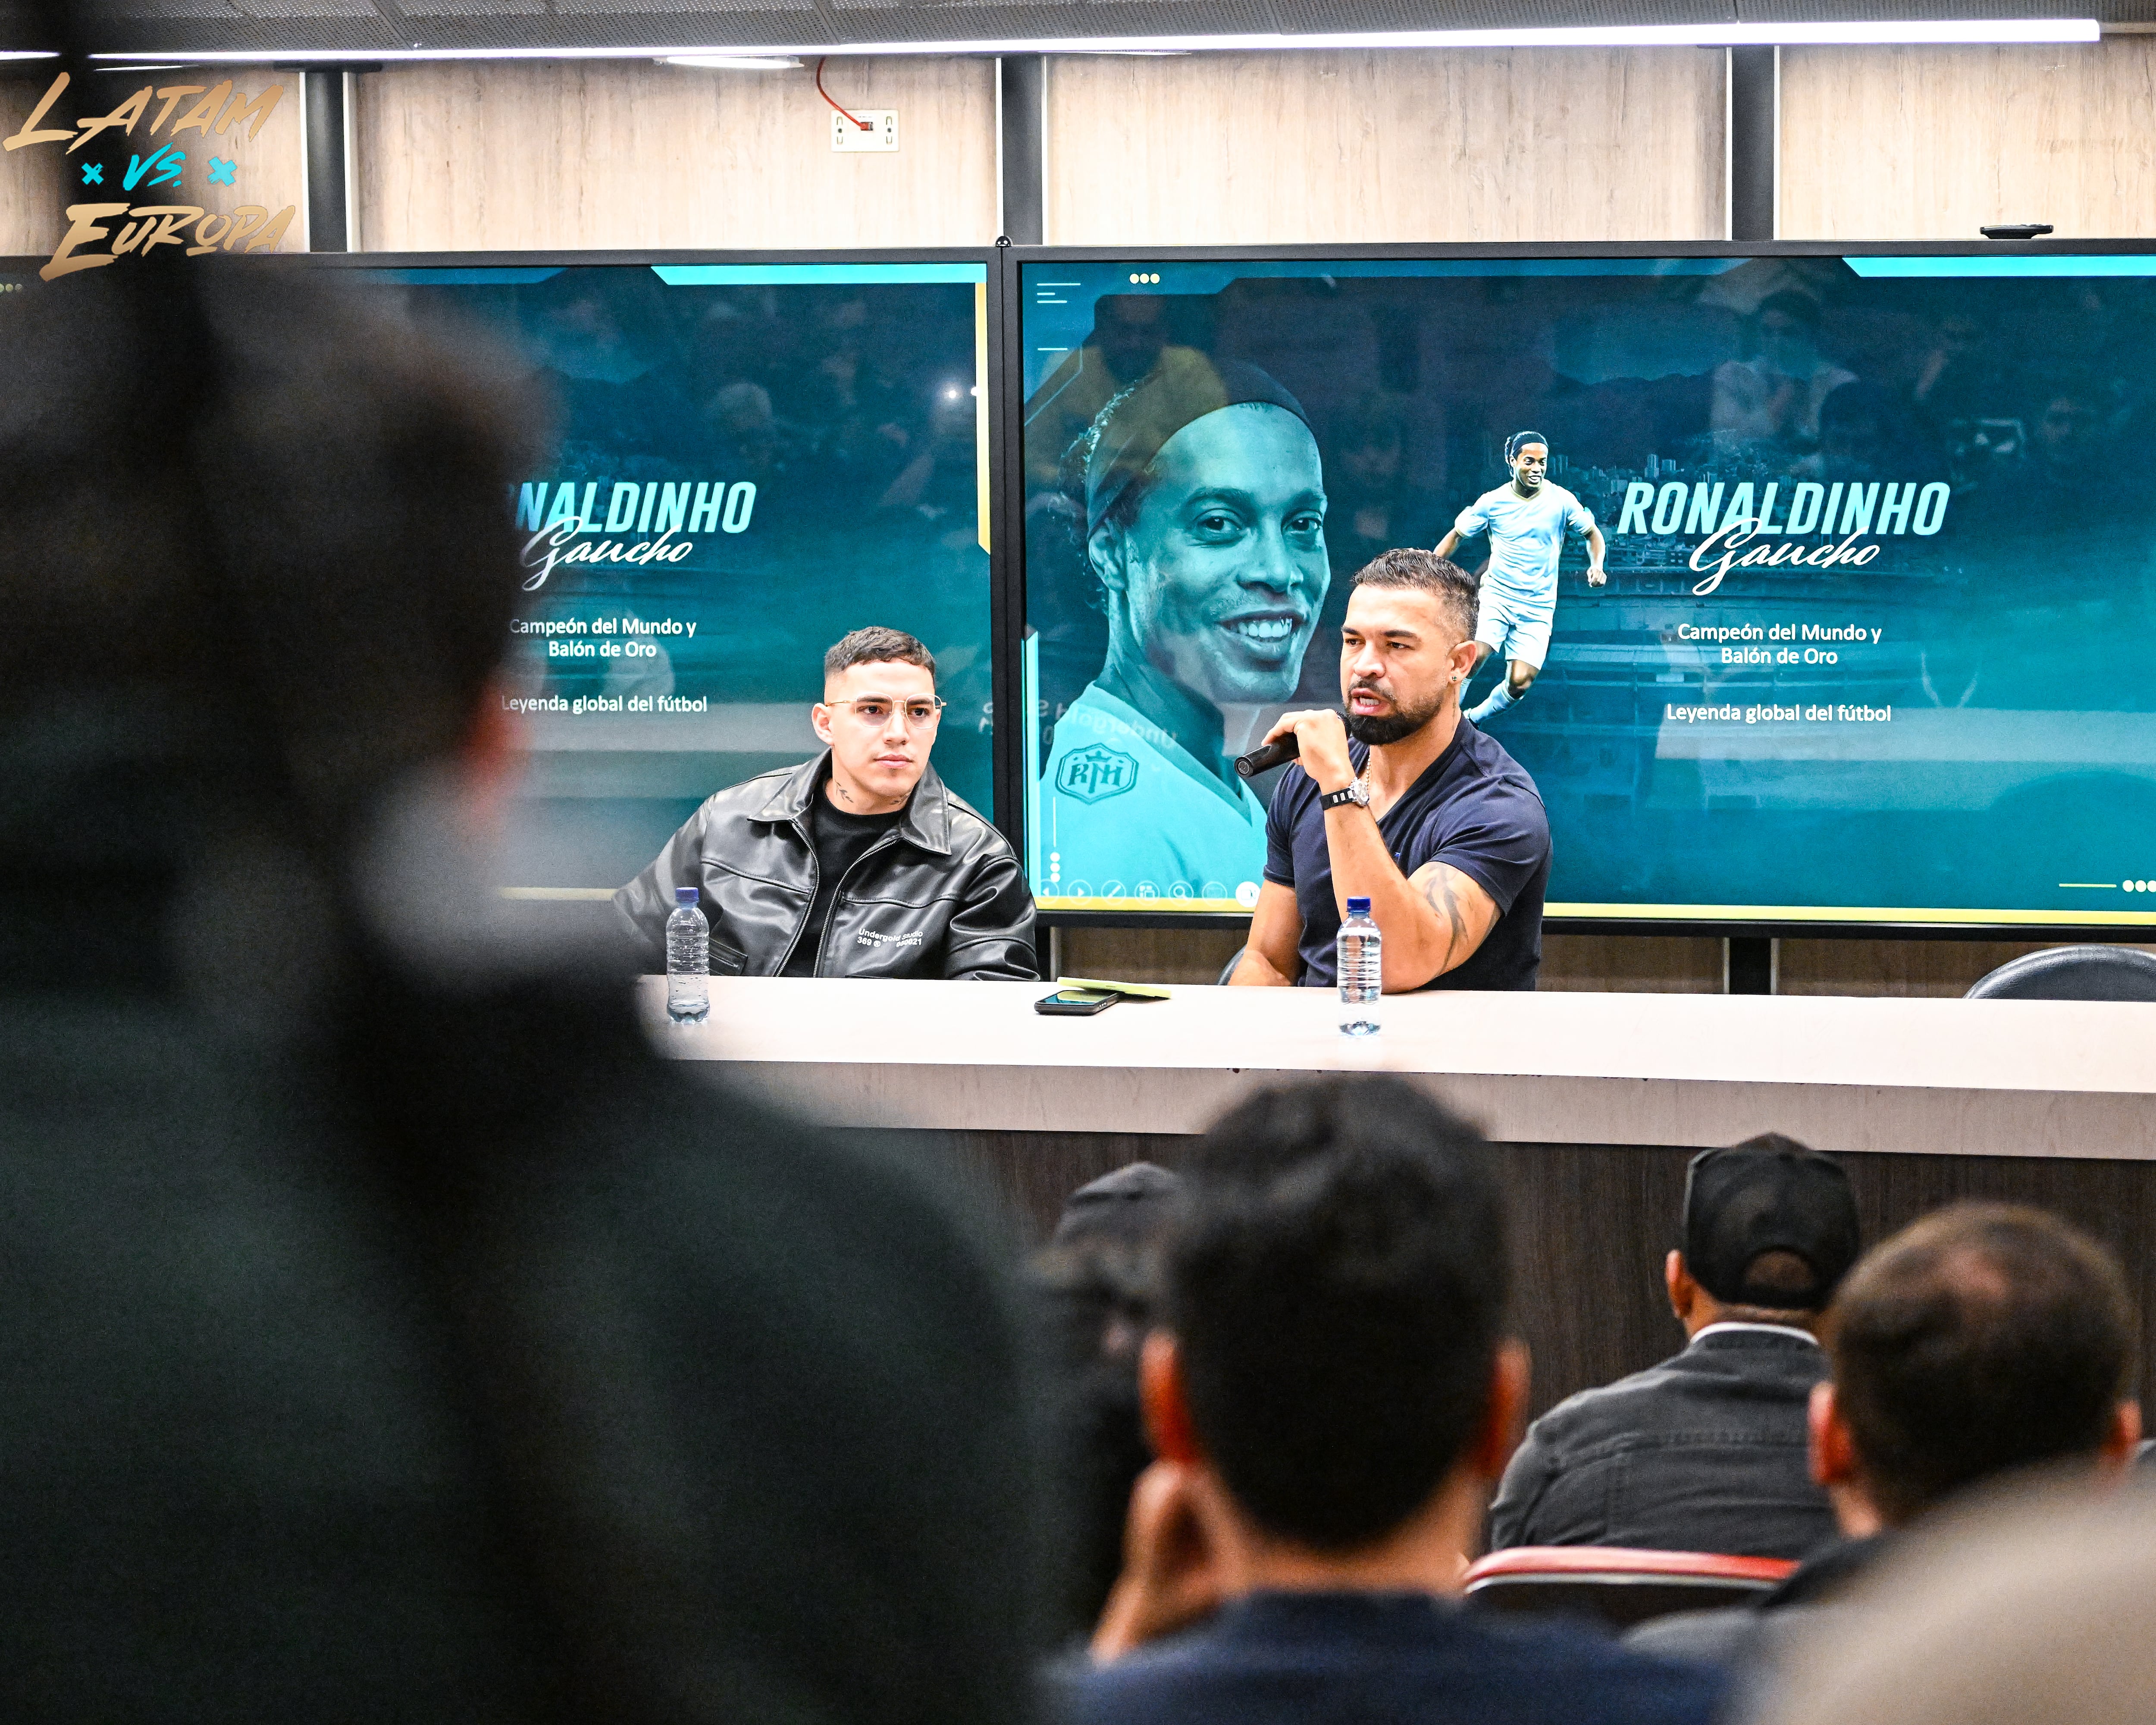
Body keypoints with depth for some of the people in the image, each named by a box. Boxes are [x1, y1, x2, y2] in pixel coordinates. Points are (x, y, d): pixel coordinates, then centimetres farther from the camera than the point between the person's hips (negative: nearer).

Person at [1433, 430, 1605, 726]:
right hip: (1496, 596, -1)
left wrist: (1596, 567, -10)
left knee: (1520, 683, -11)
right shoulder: (1492, 502, -3)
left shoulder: (1561, 501, -3)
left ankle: (1475, 717, 17)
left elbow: (1592, 534, 10)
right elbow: (1457, 535, 10)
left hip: (1538, 607, 1)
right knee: (1476, 655, -28)